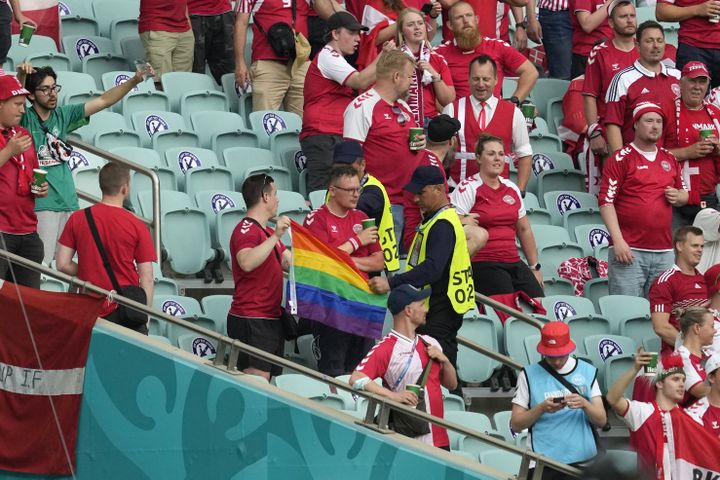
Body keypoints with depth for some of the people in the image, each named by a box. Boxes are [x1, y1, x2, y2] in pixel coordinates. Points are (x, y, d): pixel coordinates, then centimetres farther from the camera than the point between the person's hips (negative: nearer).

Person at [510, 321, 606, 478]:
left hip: (581, 459, 1)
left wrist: (584, 404, -16)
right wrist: (542, 408, -15)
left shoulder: (587, 372, 7)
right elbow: (516, 424, 1)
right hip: (541, 462, -1)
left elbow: (601, 420, 4)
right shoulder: (529, 374, 2)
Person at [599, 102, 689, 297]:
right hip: (629, 251, -5)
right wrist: (618, 241, -16)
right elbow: (606, 201, -8)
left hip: (664, 251, 5)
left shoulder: (669, 159, 17)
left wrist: (678, 197, 1)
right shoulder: (621, 159, -1)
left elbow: (684, 195, 28)